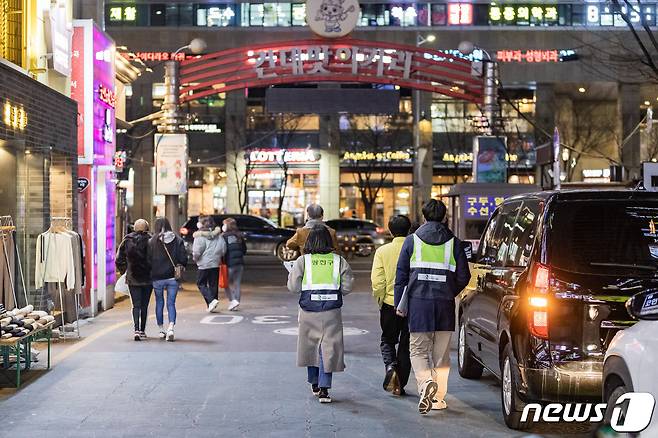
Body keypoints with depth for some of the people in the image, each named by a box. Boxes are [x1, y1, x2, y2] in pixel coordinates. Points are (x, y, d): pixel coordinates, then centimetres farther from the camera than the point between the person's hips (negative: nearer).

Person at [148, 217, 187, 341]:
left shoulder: (152, 242, -5)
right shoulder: (177, 240, -1)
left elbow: (148, 259, -5)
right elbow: (183, 258, -4)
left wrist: (151, 273, 7)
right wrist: (179, 266, 15)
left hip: (157, 277, 0)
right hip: (173, 277, 1)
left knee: (159, 303, 14)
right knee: (171, 303, 3)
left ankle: (161, 330, 19)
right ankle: (171, 328, -16)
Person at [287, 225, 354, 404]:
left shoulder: (302, 261, -3)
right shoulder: (339, 261, -2)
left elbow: (293, 287, -5)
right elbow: (347, 287, -2)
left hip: (309, 311, 1)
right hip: (331, 311, -1)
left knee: (311, 346, 17)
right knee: (328, 348, 2)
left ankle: (314, 384, 30)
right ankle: (324, 389, -6)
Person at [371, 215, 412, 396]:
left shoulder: (382, 251, -7)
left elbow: (377, 281, -10)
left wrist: (379, 299, 4)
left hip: (390, 303, 0)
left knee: (388, 340, 18)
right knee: (406, 345, 11)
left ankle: (391, 366, -10)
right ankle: (400, 385, 13)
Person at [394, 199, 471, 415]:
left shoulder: (412, 241, 3)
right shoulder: (454, 243, 4)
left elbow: (401, 275, 2)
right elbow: (463, 277, 4)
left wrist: (399, 304, 8)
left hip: (418, 302, -1)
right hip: (445, 304, 1)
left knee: (418, 349, 5)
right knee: (441, 353, 11)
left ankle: (426, 382, -22)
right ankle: (439, 398, 14)